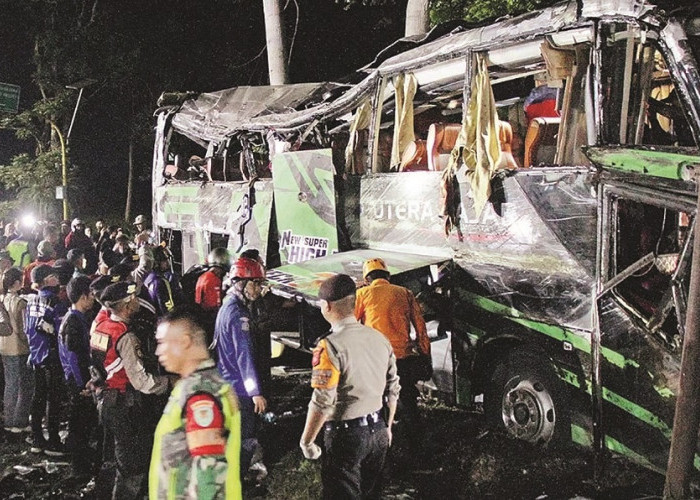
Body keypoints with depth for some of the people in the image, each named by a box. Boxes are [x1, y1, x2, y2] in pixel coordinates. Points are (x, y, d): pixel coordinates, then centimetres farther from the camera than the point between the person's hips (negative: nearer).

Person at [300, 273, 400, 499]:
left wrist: (306, 441, -11)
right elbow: (393, 389, 11)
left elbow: (322, 403, -22)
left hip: (346, 436, -7)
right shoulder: (380, 339, 4)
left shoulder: (330, 346, -19)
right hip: (378, 432, 7)